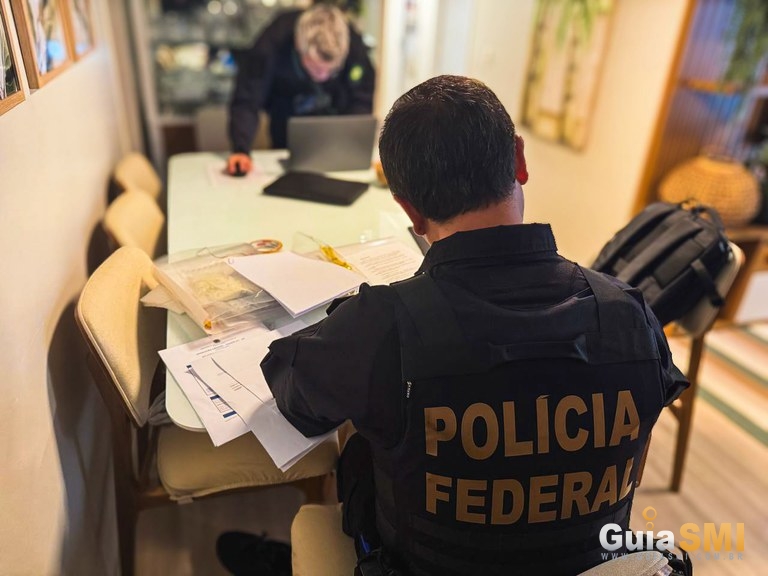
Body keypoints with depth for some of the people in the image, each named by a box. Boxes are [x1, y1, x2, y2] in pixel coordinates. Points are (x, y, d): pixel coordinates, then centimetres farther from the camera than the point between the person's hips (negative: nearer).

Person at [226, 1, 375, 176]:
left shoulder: (353, 43, -30)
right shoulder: (271, 43, -35)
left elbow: (361, 101, -19)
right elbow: (246, 101, -34)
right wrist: (241, 150, -49)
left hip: (335, 111, 1)